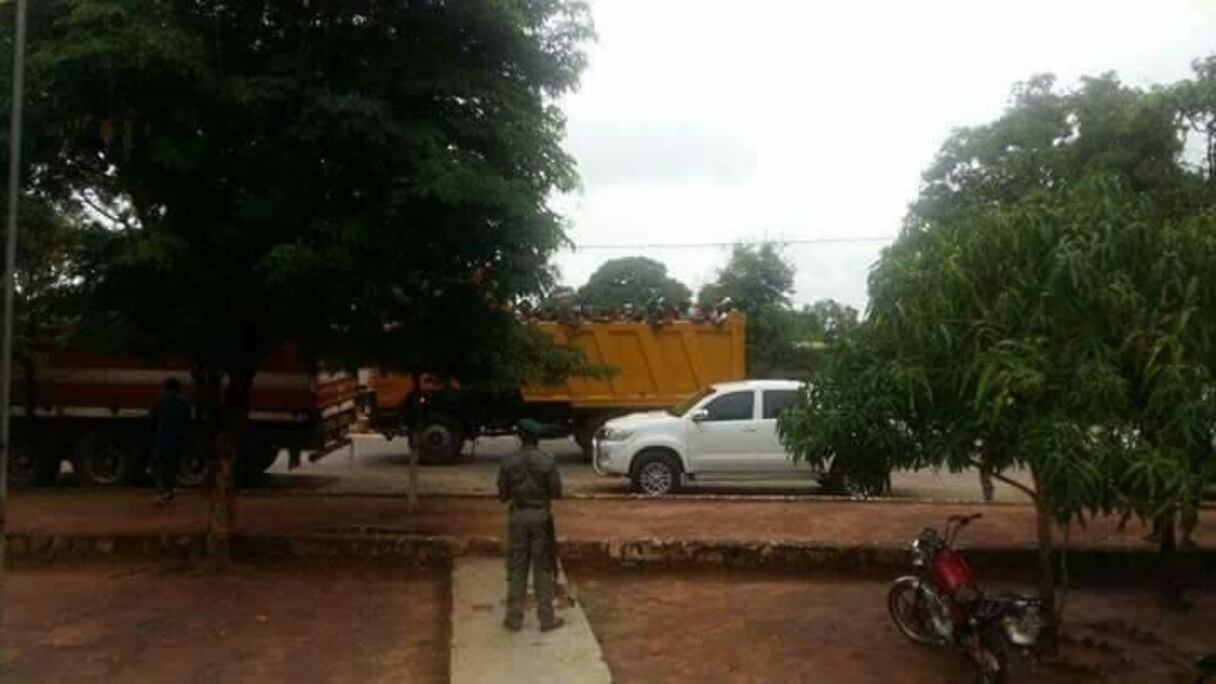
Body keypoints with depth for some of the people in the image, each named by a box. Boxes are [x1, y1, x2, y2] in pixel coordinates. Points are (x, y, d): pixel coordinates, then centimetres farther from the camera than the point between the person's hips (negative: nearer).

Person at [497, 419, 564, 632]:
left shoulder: (508, 462, -6)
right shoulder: (547, 462, -10)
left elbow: (503, 495, 0)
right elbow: (557, 492, -6)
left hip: (518, 515, 1)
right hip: (540, 515, -1)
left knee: (517, 567, 10)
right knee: (543, 568, 7)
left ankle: (514, 618, 15)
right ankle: (546, 618, 11)